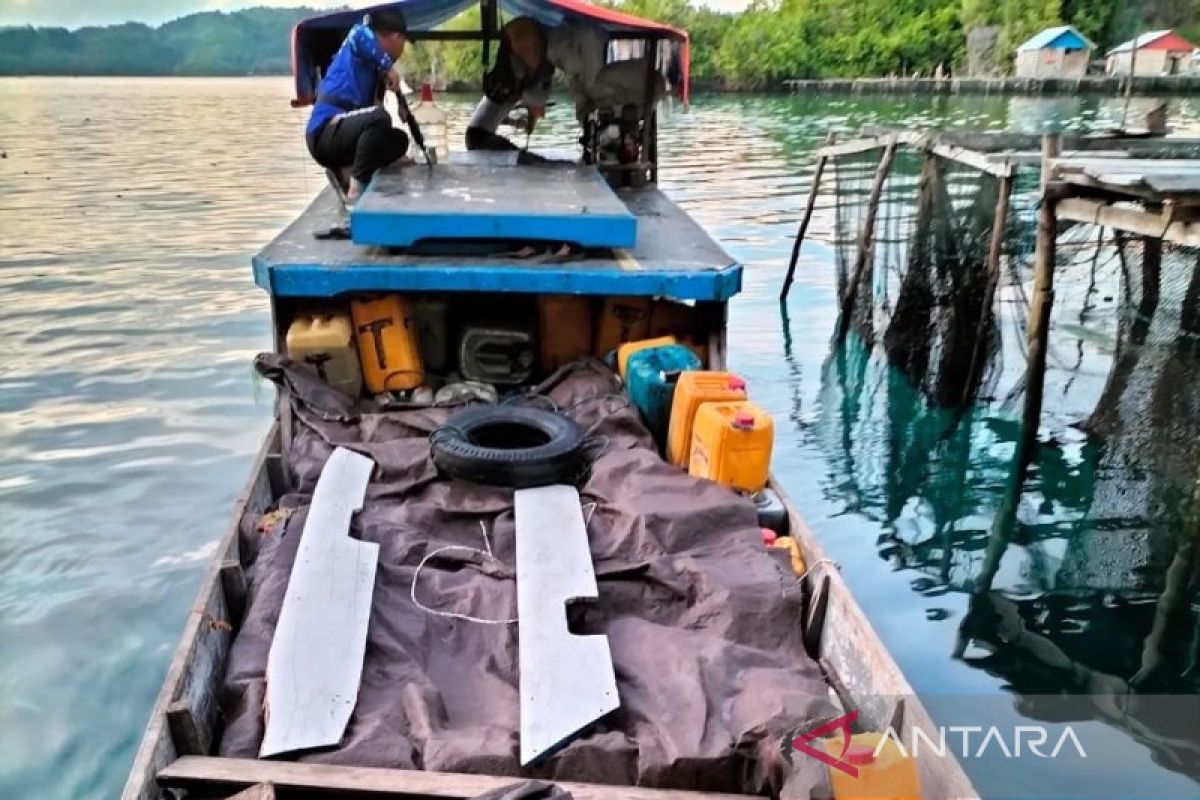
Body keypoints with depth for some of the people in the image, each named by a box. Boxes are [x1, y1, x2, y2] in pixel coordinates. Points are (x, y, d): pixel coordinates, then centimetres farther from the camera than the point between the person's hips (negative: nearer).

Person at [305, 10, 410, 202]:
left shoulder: (371, 63, 19)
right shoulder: (362, 44, -4)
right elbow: (359, 34, -28)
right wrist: (388, 68, -19)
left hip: (339, 133, 9)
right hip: (324, 134, -9)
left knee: (399, 140, 18)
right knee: (378, 117, -32)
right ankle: (356, 190, -25)